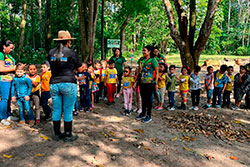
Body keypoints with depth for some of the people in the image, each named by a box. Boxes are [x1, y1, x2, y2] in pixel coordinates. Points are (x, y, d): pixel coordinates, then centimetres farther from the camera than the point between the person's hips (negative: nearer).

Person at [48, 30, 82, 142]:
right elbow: (79, 69, 2)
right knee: (68, 111, 4)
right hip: (68, 84, -4)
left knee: (56, 110, 12)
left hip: (54, 84, 5)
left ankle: (57, 134, 22)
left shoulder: (51, 52, 7)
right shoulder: (71, 53, -6)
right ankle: (68, 135, 13)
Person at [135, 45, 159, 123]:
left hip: (149, 83, -6)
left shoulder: (153, 60, -11)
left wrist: (156, 83, -12)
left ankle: (149, 116, 16)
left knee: (148, 99, 4)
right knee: (143, 98, 16)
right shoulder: (141, 59, 6)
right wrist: (136, 80, 14)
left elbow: (157, 72, -8)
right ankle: (143, 114, 30)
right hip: (142, 82, 6)